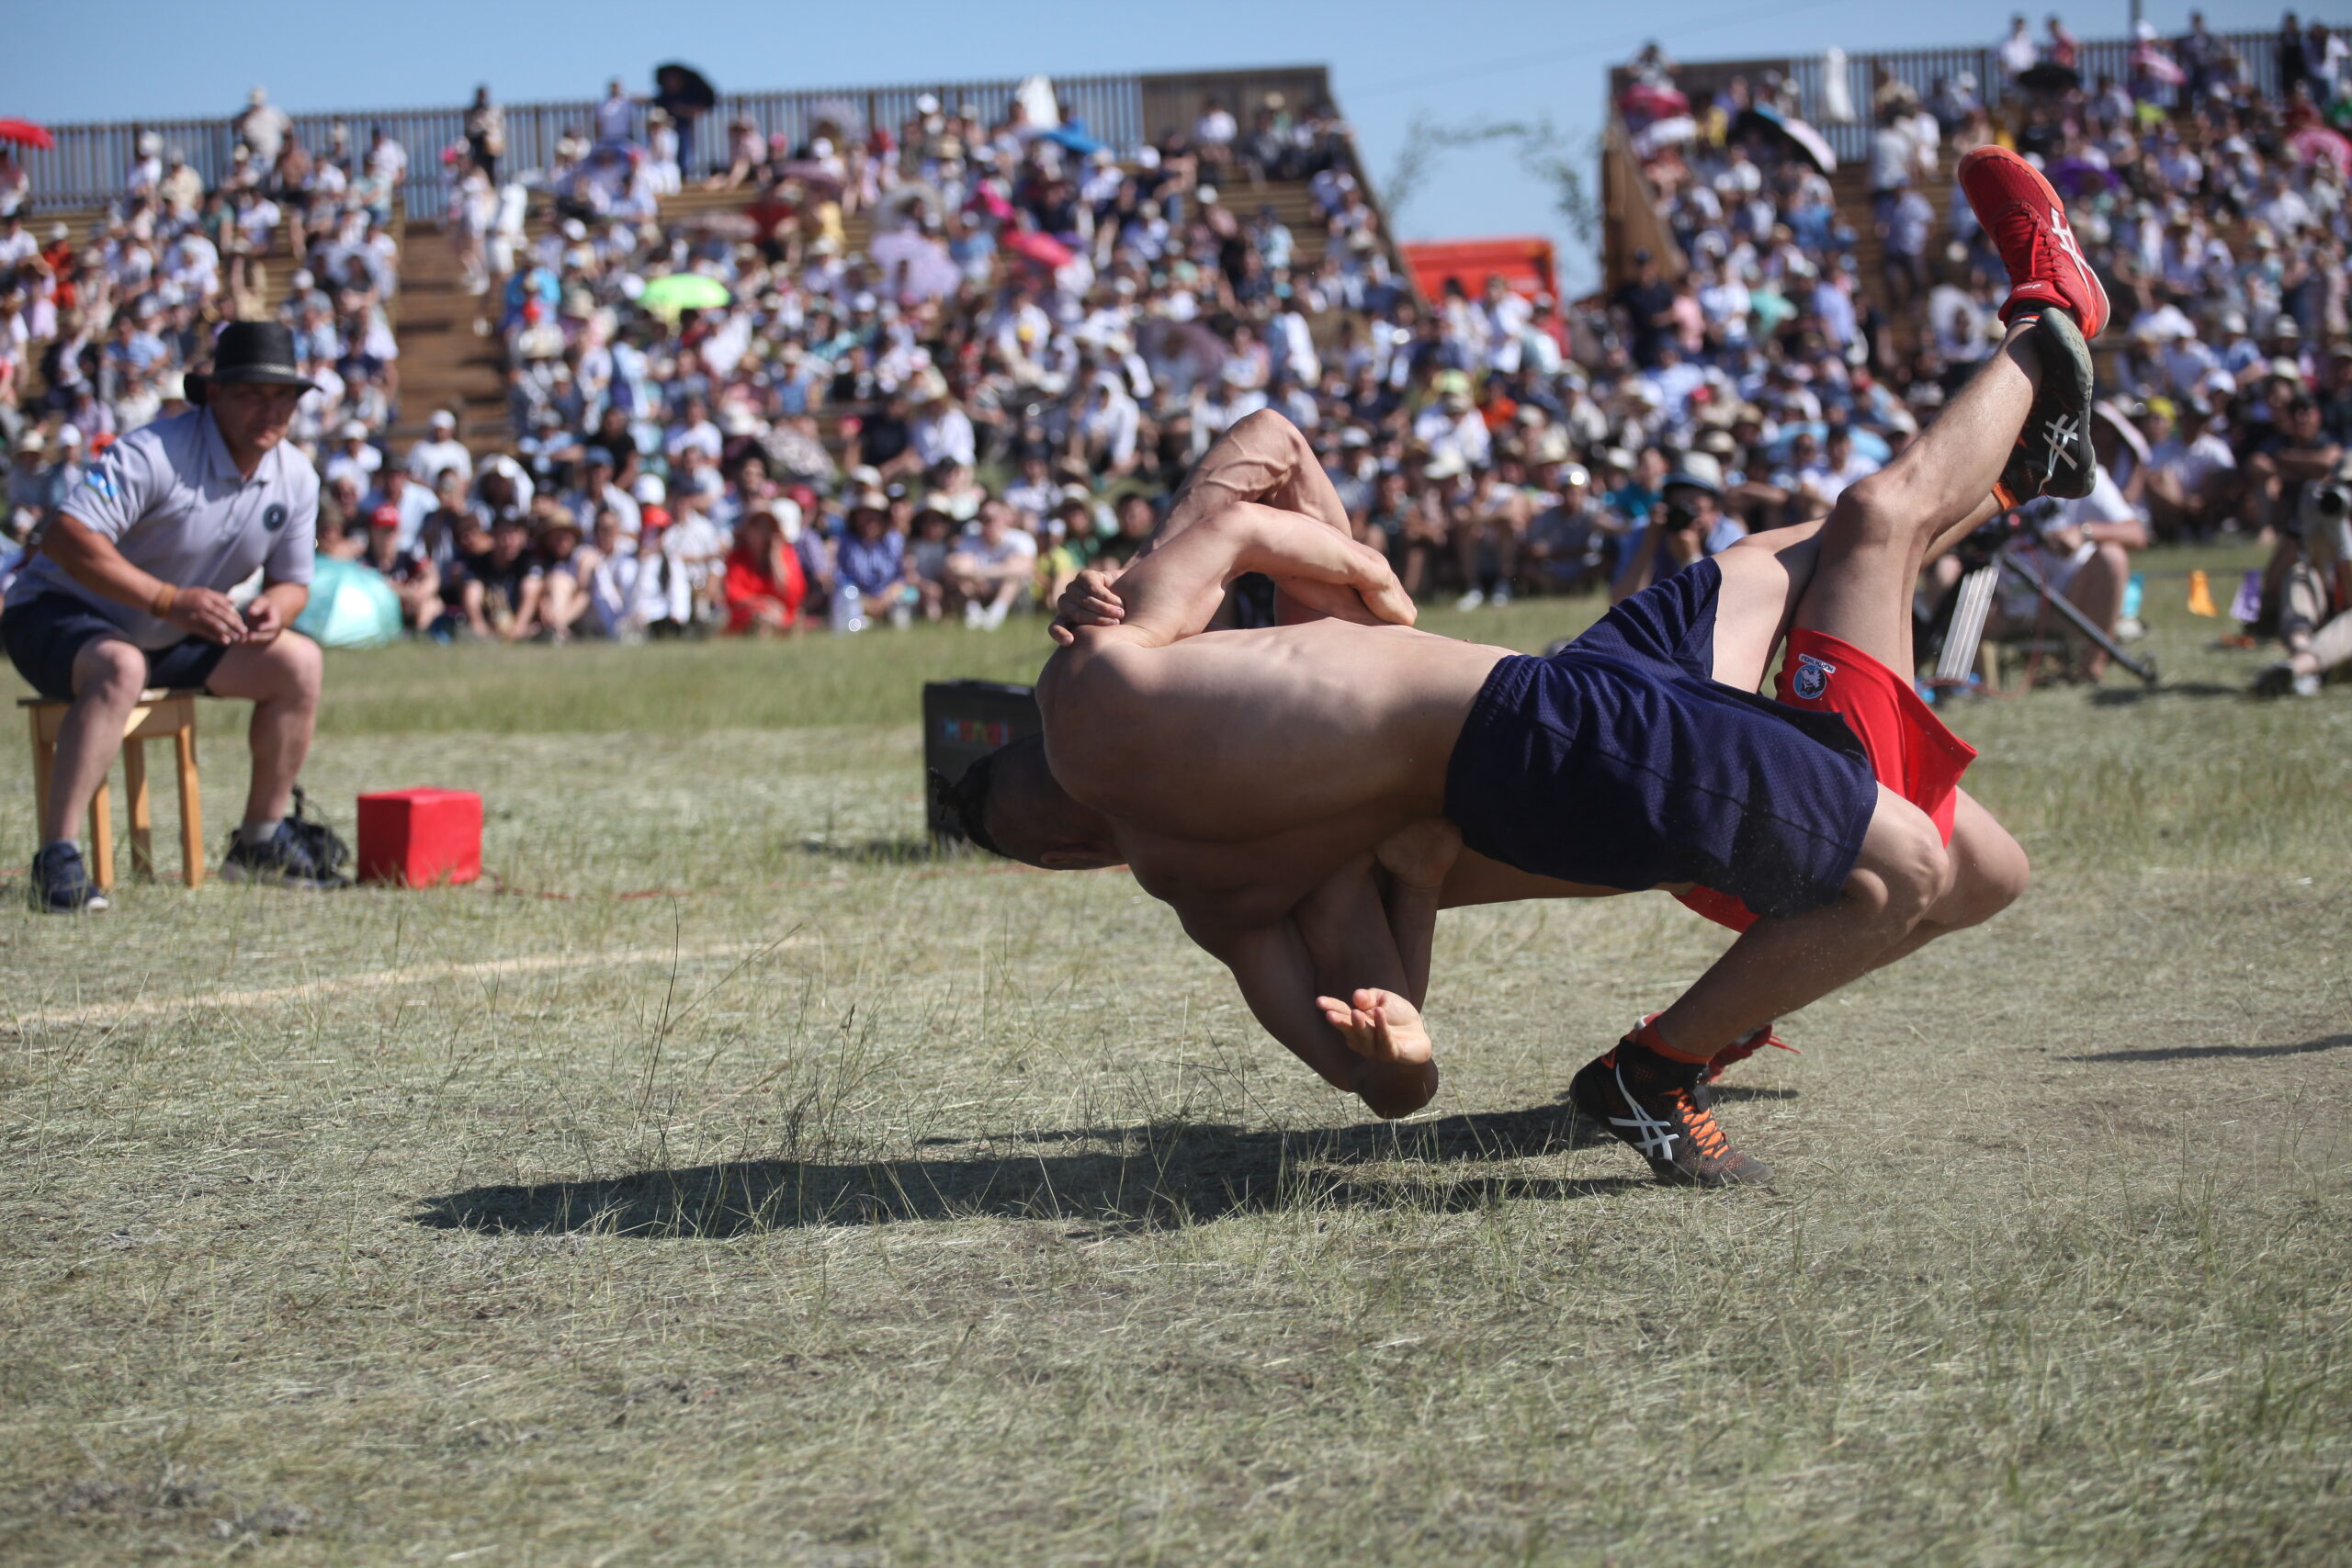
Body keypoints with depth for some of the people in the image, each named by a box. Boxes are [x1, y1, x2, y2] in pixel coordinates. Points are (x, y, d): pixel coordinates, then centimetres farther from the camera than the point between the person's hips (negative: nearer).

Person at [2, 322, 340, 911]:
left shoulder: (297, 479, -2)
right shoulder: (156, 453, -26)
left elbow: (292, 581, 7)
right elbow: (64, 535, -34)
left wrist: (275, 607, -19)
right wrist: (169, 599, -40)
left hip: (170, 639, 7)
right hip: (55, 617, -7)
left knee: (298, 660, -3)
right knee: (120, 667, -39)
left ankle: (259, 842, 8)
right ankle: (56, 860, -39)